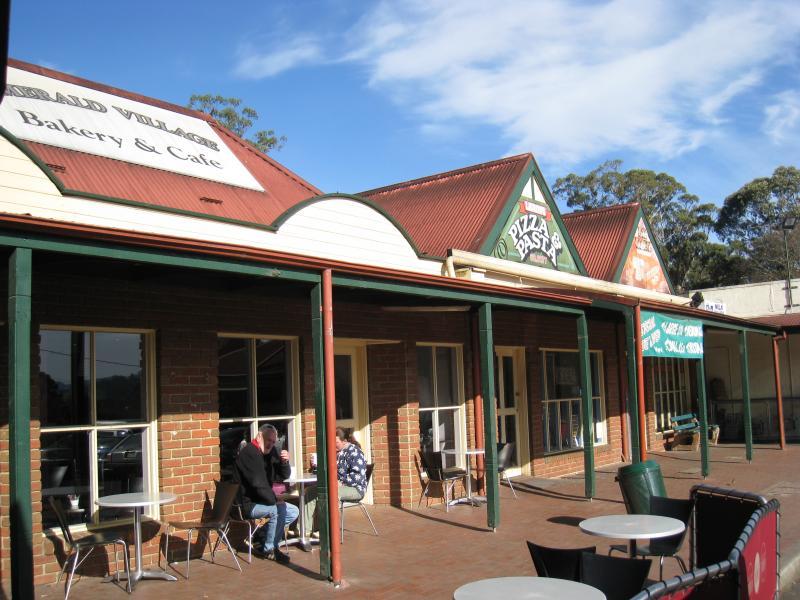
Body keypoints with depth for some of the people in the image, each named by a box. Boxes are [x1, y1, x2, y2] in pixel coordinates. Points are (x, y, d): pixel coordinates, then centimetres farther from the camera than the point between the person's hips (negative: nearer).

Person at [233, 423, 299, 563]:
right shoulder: (248, 453, -17)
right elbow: (258, 484, -25)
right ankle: (269, 550, -13)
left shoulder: (271, 452, 11)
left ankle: (261, 535, 10)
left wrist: (284, 462, -8)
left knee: (294, 512, 6)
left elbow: (283, 476, 12)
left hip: (261, 500, 10)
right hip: (248, 504, -10)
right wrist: (275, 500, -20)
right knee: (278, 510, -29)